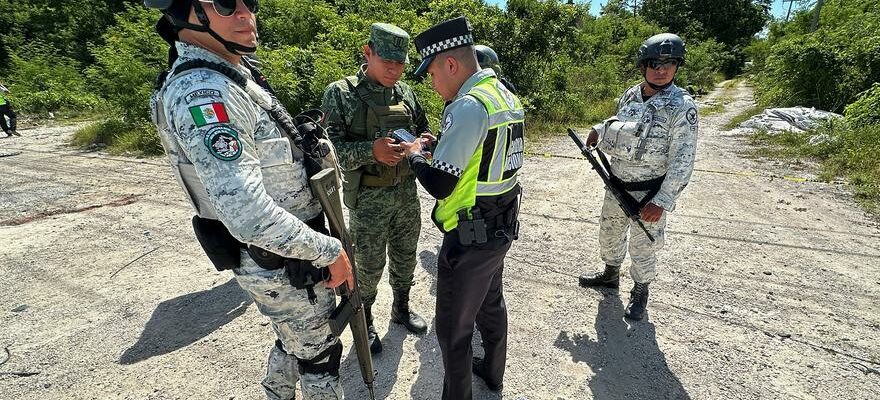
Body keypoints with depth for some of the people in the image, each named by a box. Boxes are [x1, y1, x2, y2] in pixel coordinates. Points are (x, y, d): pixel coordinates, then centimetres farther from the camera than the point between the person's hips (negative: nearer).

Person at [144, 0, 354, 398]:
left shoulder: (236, 75, 7)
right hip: (282, 264, -9)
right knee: (318, 353, 13)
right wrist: (328, 251, -22)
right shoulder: (201, 92, -25)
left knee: (294, 341, 28)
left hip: (287, 248, 9)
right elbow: (248, 216, -32)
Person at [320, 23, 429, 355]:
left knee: (405, 256, 19)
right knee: (369, 265, 8)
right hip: (368, 197, -5)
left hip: (406, 191, 5)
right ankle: (365, 323, 32)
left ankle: (401, 308, 43)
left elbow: (424, 131, 15)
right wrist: (371, 150, -29)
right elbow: (329, 146, -15)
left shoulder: (406, 93, 5)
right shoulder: (340, 93, -9)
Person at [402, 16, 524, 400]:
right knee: (492, 304, 27)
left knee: (453, 329, 9)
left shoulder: (468, 106, -23)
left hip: (470, 238, -10)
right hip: (503, 228, 10)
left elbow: (439, 184, -23)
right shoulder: (506, 96, 6)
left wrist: (415, 154, -5)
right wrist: (440, 145, 8)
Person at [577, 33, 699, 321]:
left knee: (642, 247, 8)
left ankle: (640, 292, 32)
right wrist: (600, 131, 1)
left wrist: (662, 201, -23)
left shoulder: (682, 107, -17)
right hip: (617, 185, 6)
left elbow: (682, 161, -19)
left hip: (648, 193, -6)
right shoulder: (630, 95, 1)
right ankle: (610, 275, 47)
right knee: (609, 233, 21)